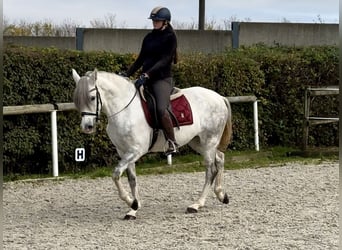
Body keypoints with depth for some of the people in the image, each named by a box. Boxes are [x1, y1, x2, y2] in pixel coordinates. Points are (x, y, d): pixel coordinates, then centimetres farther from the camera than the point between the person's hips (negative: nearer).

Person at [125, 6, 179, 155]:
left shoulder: (170, 37, -6)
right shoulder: (149, 37, 14)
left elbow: (164, 60, -16)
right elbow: (141, 59, 18)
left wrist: (147, 75, -26)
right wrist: (127, 75, 6)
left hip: (162, 79, -8)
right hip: (146, 79, 8)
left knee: (161, 109, -31)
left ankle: (172, 143, -18)